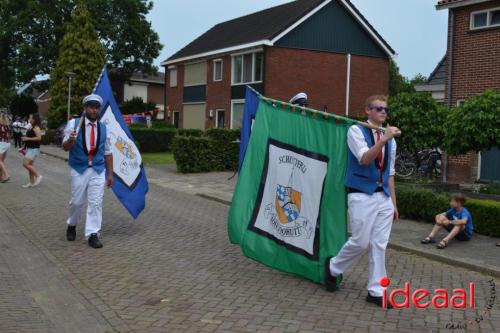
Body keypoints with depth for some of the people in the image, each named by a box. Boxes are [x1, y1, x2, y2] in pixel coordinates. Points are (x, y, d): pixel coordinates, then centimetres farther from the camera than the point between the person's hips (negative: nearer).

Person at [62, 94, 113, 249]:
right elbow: (65, 147, -6)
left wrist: (110, 173, 10)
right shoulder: (74, 124, -3)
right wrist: (70, 140, -30)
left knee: (96, 203, -3)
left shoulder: (104, 128, 6)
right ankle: (71, 225, 33)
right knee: (76, 201, 8)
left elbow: (108, 153, 11)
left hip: (98, 170, 2)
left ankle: (92, 234, 3)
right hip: (79, 169, -2)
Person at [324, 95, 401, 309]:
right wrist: (383, 139, -29)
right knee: (360, 242, -3)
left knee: (379, 245, 4)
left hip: (383, 197, 6)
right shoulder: (356, 131, -2)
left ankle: (376, 291, 13)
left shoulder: (390, 138, 15)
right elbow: (364, 159, -18)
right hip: (361, 196, -5)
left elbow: (389, 174, 17)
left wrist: (393, 203, 14)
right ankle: (333, 267, 23)